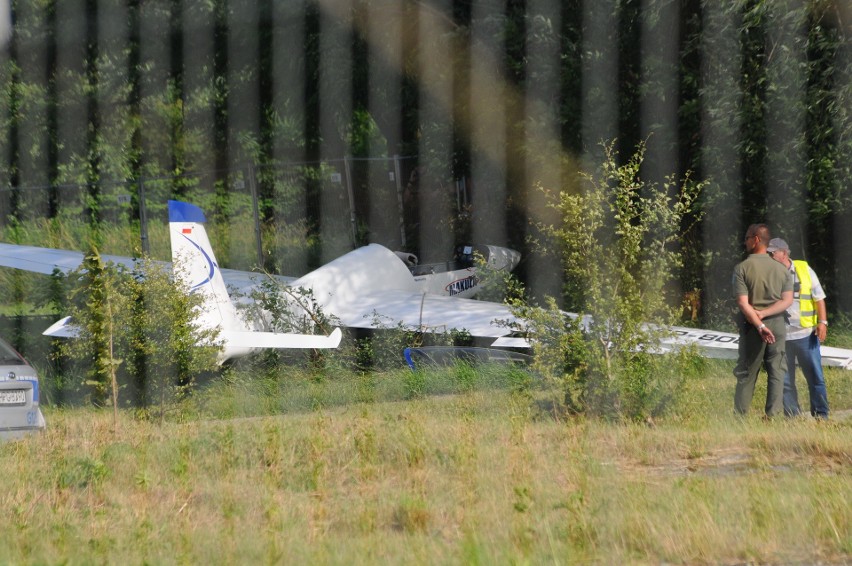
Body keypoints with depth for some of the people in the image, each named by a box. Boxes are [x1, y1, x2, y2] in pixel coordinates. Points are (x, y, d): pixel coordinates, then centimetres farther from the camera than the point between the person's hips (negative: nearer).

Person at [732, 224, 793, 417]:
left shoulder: (742, 268, -6)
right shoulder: (781, 269, 5)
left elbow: (743, 303, -14)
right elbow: (788, 300, -2)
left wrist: (760, 325, -17)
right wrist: (764, 313, -9)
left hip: (752, 324, -2)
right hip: (778, 324, 2)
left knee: (746, 372, 5)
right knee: (777, 372, 5)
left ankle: (740, 415, 5)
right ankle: (774, 414, 0)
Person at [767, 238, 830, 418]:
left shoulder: (804, 270, 4)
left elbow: (819, 298, 6)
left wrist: (822, 322, -4)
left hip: (805, 334, -1)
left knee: (815, 377, 1)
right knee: (785, 381, 2)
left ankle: (821, 415, 9)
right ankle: (792, 418, 9)